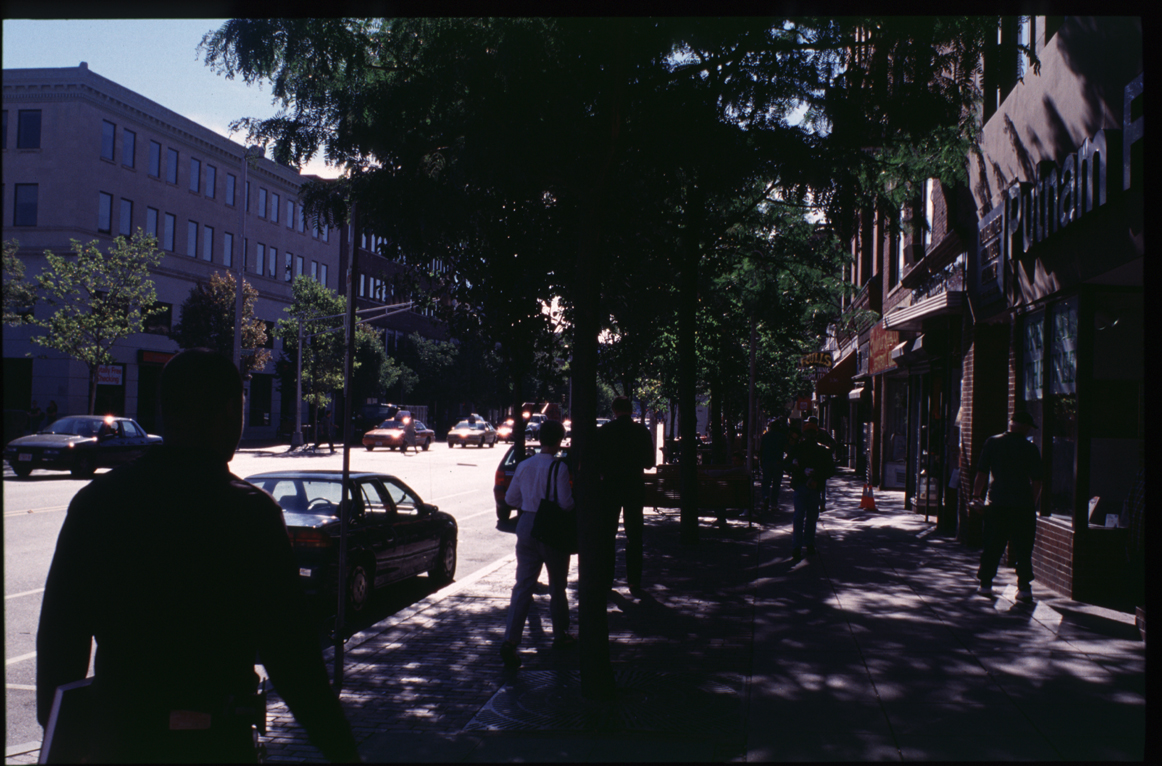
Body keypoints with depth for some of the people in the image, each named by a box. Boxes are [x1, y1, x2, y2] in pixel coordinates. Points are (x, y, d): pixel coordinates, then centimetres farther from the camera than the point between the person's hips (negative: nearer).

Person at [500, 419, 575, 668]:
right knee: (557, 585, 14)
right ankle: (560, 635, 28)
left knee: (523, 584, 2)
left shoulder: (524, 465, 5)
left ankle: (511, 640, -11)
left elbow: (510, 498, 12)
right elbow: (566, 503, -17)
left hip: (526, 525, 4)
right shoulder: (559, 467, -13)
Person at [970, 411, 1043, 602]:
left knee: (991, 547, 10)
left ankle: (985, 583, 15)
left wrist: (976, 496, 8)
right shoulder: (1030, 448, -2)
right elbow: (1037, 481, -2)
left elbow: (981, 473, 1)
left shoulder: (992, 443, 1)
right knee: (1023, 549, 4)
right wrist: (1032, 504, 8)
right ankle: (1024, 587, 2)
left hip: (997, 504, 1)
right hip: (1023, 506, -1)